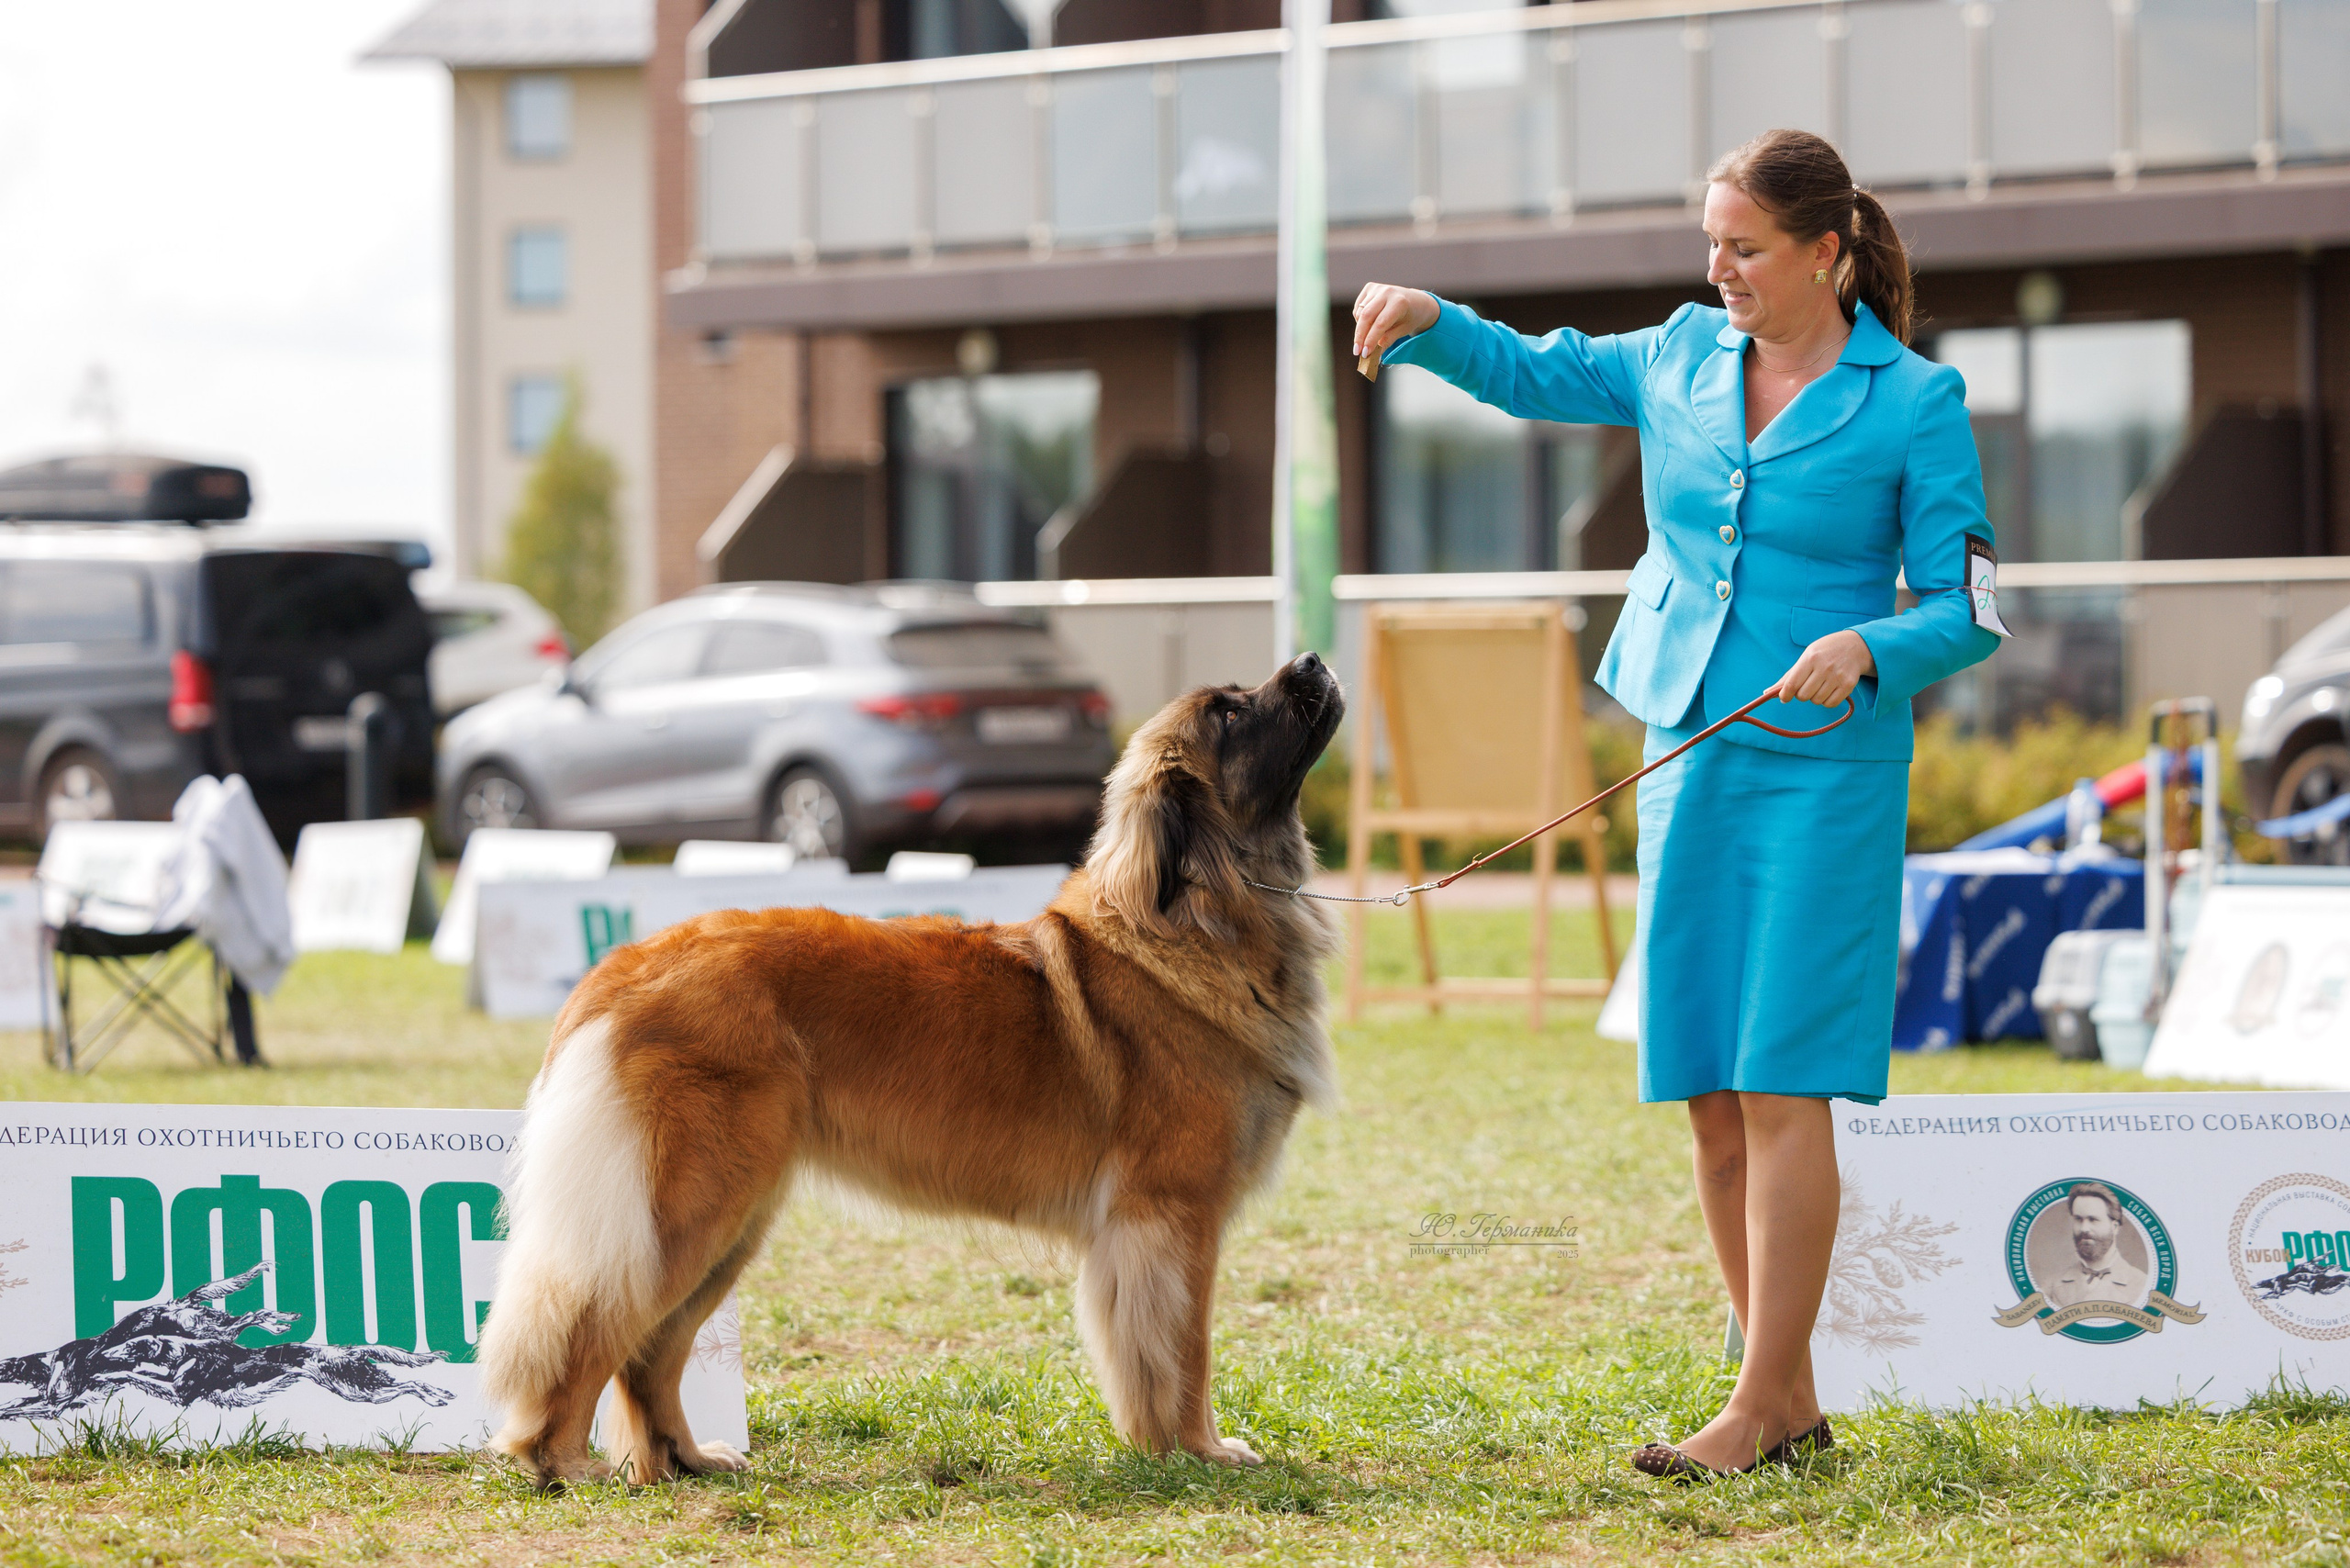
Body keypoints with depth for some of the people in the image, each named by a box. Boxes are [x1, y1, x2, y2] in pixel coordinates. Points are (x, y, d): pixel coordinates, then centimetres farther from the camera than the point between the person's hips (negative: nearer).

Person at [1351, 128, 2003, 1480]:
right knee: (1709, 1094, 5)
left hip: (1822, 771, -6)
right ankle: (1793, 1404, 13)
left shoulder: (1913, 403, -5)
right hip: (1688, 752, 6)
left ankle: (1759, 1410, -8)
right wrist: (1427, 323, 2)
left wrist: (1865, 647, -22)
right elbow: (1529, 373, 21)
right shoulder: (1683, 361, 9)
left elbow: (1970, 615, -4)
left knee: (1782, 1085, -10)